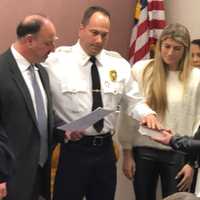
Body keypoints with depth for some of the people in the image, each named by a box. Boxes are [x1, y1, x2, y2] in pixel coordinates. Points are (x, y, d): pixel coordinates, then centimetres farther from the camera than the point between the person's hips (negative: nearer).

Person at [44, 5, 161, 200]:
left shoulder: (118, 64, 5)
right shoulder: (56, 61, -7)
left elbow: (134, 102, 9)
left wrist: (147, 114, -13)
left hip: (105, 149, 4)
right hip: (71, 149, -4)